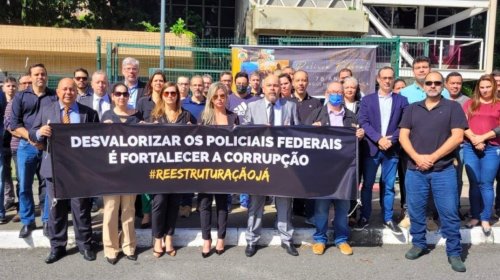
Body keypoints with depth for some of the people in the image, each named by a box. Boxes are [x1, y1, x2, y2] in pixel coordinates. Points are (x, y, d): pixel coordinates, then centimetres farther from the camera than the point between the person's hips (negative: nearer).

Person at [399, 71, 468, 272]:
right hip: (415, 169, 3)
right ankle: (418, 244, 26)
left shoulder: (453, 107, 3)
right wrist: (417, 157, -12)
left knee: (449, 212, 0)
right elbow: (403, 136, 3)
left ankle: (454, 253, 12)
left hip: (444, 170, -2)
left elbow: (457, 137, -7)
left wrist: (433, 157, -13)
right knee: (415, 210, 9)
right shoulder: (412, 108, 11)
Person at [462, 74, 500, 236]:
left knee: (486, 184, 0)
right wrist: (473, 138, -11)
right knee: (474, 183, 6)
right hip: (470, 147, 2)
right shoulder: (470, 103, 10)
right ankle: (475, 216, 14)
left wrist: (483, 137, -12)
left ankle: (485, 219, 8)